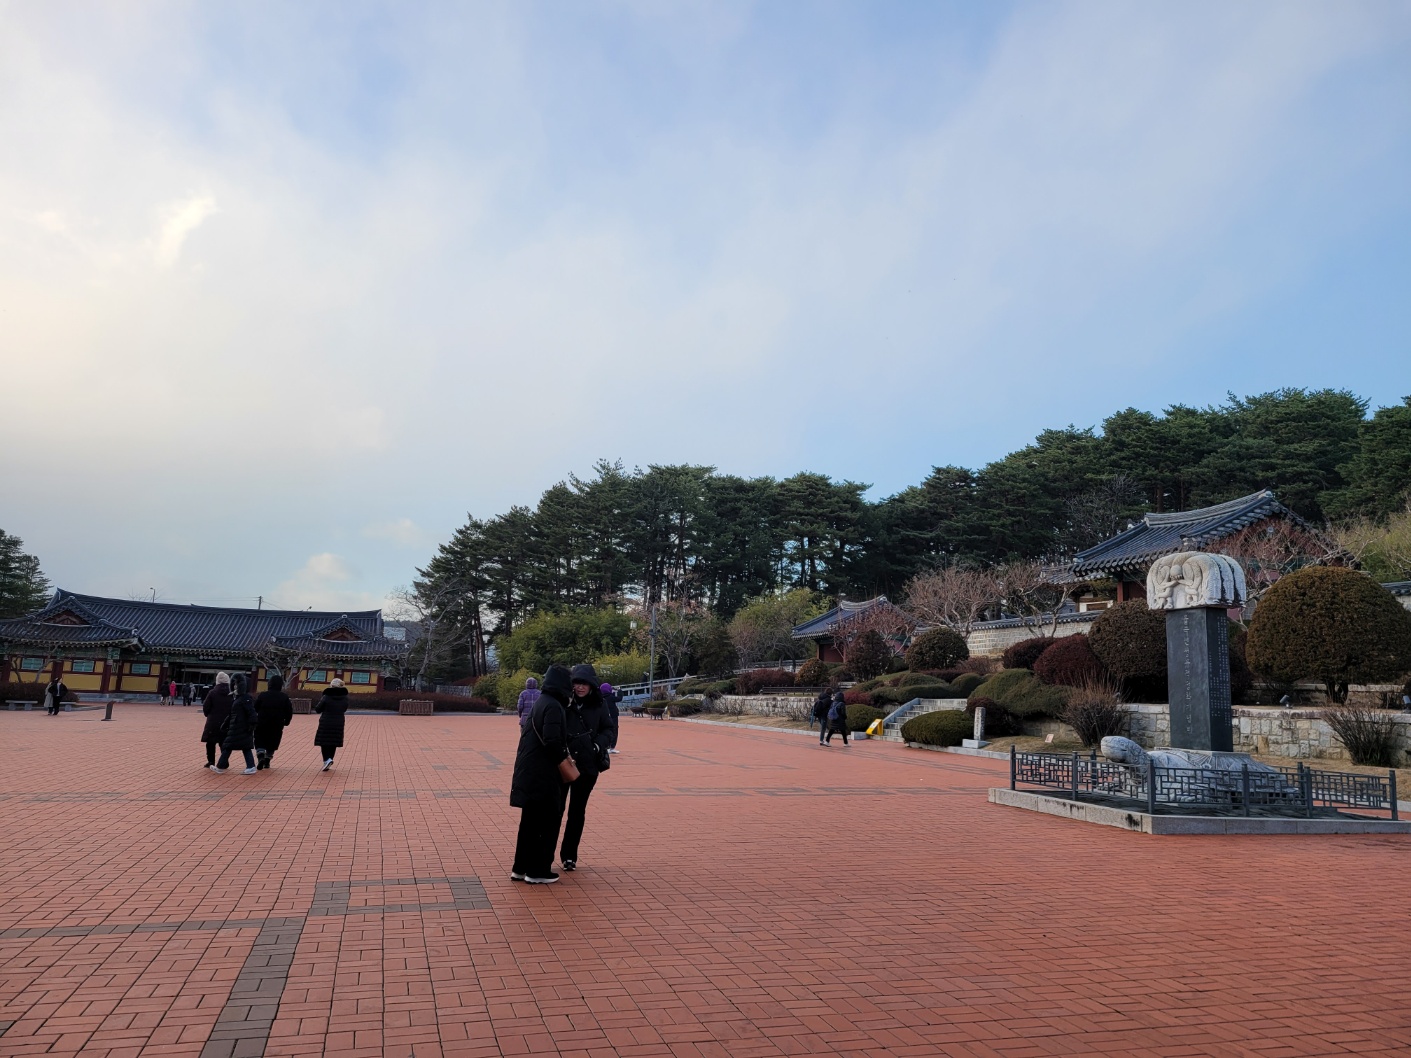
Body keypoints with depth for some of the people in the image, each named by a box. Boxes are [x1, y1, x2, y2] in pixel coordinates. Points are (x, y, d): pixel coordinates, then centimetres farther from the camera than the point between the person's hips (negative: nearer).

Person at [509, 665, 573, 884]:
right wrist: (565, 756, -8)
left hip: (530, 773, 9)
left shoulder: (541, 702, 12)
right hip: (543, 775, -9)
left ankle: (521, 868, 24)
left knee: (530, 821, 17)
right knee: (548, 822, 2)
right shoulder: (553, 706, -17)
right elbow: (552, 741, -26)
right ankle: (538, 871, 9)